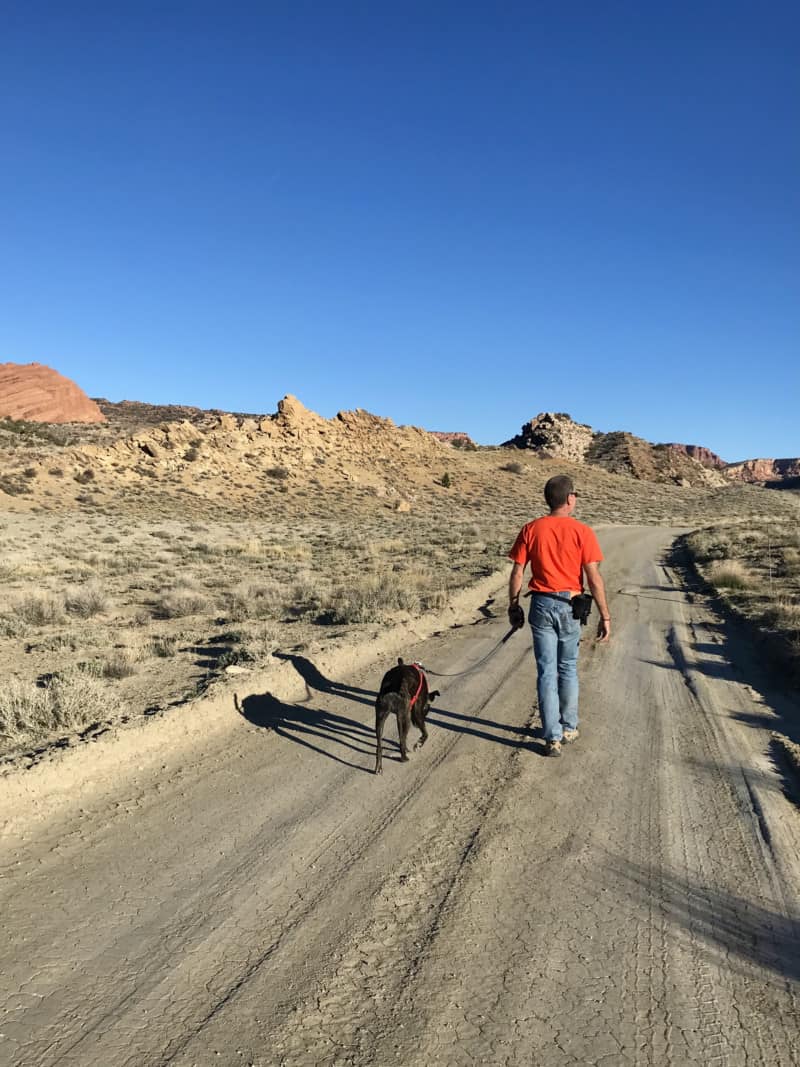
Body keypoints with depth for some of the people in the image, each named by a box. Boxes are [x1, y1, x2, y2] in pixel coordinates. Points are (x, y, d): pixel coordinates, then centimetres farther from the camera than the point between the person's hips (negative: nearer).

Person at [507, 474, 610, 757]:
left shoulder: (531, 529, -3)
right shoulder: (582, 532, -8)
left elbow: (517, 574, -1)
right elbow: (594, 578, -10)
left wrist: (513, 606, 11)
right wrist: (605, 616, -4)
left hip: (541, 605, 1)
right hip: (570, 606, 0)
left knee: (546, 672, 6)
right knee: (568, 669, 17)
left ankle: (553, 738, 8)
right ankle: (569, 728, 30)